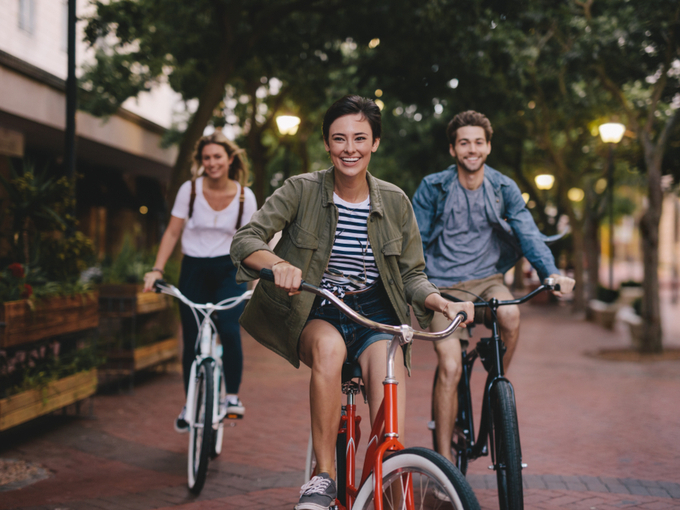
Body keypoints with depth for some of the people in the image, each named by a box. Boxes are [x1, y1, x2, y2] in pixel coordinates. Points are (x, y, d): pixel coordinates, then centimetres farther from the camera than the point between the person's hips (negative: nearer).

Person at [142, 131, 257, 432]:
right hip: (194, 271, 1)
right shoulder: (190, 190, -3)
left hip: (228, 271, -1)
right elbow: (173, 232, 0)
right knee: (192, 340, 0)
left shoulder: (244, 196, -2)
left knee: (229, 329, -23)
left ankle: (232, 395, -4)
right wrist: (157, 269, -9)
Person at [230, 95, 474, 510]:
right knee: (329, 347, -38)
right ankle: (324, 477, -26)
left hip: (375, 314, 2)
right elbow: (245, 240, -17)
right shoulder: (302, 190, -8)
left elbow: (412, 275, 4)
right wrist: (278, 264, -39)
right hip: (315, 314, -1)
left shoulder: (395, 202, -1)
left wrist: (444, 303, -18)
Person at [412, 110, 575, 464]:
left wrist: (551, 272, -22)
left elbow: (527, 232, -5)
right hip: (444, 285, -2)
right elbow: (414, 242, 1)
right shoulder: (433, 188, -3)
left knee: (510, 315, -33)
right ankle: (444, 461, -5)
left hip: (486, 279, 2)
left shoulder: (504, 188, 2)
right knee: (450, 368, -16)